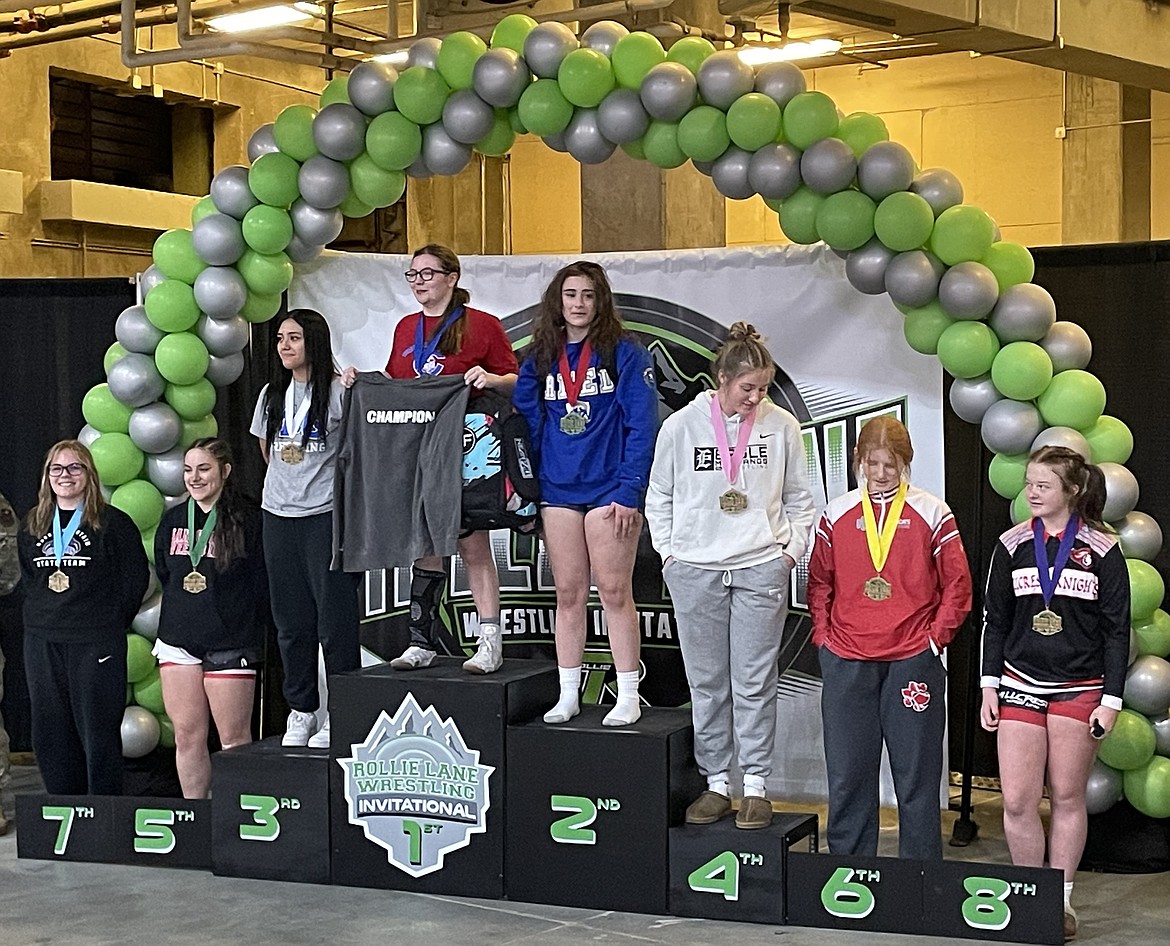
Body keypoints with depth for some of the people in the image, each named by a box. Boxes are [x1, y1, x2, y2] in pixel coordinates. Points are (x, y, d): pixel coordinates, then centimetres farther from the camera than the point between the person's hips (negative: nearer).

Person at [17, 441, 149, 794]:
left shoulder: (112, 522, -3)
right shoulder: (32, 525, 13)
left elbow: (136, 576, -2)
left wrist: (111, 622, -1)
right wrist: (41, 614, 12)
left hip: (96, 644, -5)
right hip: (42, 642, 5)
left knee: (98, 732, -3)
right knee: (49, 733, 8)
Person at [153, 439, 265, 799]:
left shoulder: (248, 520, -7)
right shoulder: (173, 520, 10)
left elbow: (262, 585, -5)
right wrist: (184, 610, 15)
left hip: (230, 644, -5)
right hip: (178, 641, 5)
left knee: (234, 738, -1)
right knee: (187, 735, 8)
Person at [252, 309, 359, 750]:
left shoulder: (338, 391, -7)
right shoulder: (272, 395, 12)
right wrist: (287, 483, 12)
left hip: (325, 515, -6)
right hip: (279, 516, 6)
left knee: (334, 616, -3)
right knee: (291, 618, 10)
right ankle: (300, 709, 19)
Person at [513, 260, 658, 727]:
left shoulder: (625, 353, -3)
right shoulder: (539, 360, 10)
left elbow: (641, 426, -8)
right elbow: (527, 427, 11)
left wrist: (629, 492, -15)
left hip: (610, 490, -4)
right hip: (558, 491, 4)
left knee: (614, 592, -1)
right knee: (568, 594, 8)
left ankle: (628, 696, 6)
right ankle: (568, 696, 14)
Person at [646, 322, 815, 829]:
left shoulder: (781, 426, 1)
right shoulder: (682, 426, -1)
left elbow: (798, 497, 13)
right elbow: (659, 496, 10)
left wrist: (792, 548, 4)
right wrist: (669, 551, 3)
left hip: (761, 568, 0)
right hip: (695, 570, 1)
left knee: (755, 682, 0)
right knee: (706, 683, 6)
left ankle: (755, 785, 10)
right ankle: (717, 782, 16)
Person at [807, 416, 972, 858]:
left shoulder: (932, 514, 1)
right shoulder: (837, 513, 7)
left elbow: (957, 585, 4)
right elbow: (818, 582, 13)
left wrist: (936, 637, -1)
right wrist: (823, 635, 4)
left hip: (913, 659, -2)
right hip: (846, 663, 2)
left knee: (917, 770, 4)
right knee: (847, 772, 5)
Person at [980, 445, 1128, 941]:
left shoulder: (1102, 550, -3)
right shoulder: (1012, 546, 3)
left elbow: (1116, 629, -1)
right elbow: (995, 619, 9)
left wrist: (1111, 699, -5)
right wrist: (989, 685, 3)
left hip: (1079, 688, -2)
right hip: (1020, 684, 2)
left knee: (1067, 797, 6)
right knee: (1016, 801, -3)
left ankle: (1061, 900, 17)